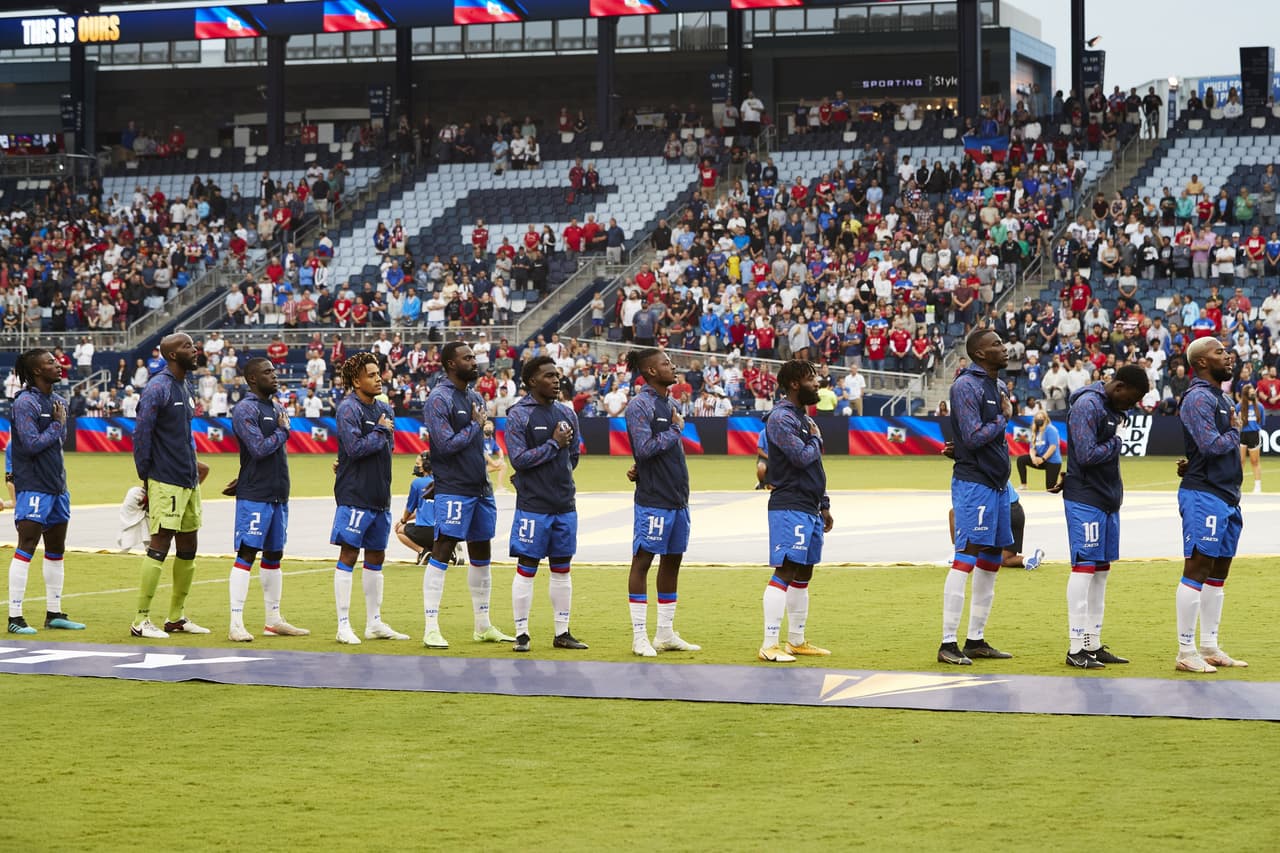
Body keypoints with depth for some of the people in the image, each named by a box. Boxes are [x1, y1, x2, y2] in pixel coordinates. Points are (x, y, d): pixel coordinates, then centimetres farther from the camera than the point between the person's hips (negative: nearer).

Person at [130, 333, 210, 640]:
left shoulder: (183, 388, 15)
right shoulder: (158, 387, -13)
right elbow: (141, 433, -15)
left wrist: (192, 466, 18)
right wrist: (145, 476, -14)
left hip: (188, 482, 9)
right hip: (166, 482, -9)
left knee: (188, 548, 12)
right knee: (160, 545, -10)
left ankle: (176, 617, 20)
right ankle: (141, 620, -7)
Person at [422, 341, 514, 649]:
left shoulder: (475, 397, 15)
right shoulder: (439, 399, -11)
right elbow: (446, 444, -19)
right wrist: (476, 425, -9)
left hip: (480, 488, 9)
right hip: (453, 489, -9)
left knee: (481, 555, 13)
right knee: (441, 554, -9)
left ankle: (483, 626, 22)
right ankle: (431, 629, -8)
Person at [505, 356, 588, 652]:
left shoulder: (566, 413, 11)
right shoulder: (518, 414, -7)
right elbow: (519, 459, -15)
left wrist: (557, 478, 13)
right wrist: (554, 444, -12)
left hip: (565, 504, 6)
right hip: (533, 505, -6)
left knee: (562, 569, 9)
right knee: (526, 568, -3)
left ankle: (562, 633, 16)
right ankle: (522, 633, 2)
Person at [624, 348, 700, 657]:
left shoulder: (668, 403, 14)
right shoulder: (640, 405, -11)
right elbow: (645, 448, -20)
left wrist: (642, 468, 4)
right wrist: (676, 430, -10)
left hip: (677, 498, 9)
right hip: (653, 499, -9)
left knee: (672, 561, 12)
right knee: (642, 561, -3)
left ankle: (666, 634, 19)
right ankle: (640, 637, 0)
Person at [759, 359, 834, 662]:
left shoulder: (805, 419, 20)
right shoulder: (781, 418, -12)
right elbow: (802, 457, -22)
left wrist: (823, 506, 22)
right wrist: (816, 439, -3)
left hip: (810, 509, 10)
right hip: (789, 506, -10)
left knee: (803, 574, 13)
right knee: (785, 570, -14)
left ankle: (796, 640, 22)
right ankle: (769, 645, -16)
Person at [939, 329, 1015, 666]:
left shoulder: (998, 385, 16)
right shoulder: (966, 386, -13)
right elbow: (974, 436, -20)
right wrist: (1003, 418, -7)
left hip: (997, 483, 10)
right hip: (973, 483, -10)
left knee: (991, 561, 12)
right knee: (966, 559, -12)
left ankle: (976, 639, 19)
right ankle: (948, 643, -13)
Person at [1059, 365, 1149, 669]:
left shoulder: (1113, 407, 15)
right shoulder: (1087, 405, -15)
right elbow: (1087, 454, -22)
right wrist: (1116, 443, -6)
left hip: (1108, 501, 10)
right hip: (1085, 501, -9)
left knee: (1101, 570, 11)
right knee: (1084, 568, -9)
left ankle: (1093, 644, 17)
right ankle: (1076, 649, -7)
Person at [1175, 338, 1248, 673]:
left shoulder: (1220, 397, 18)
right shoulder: (1199, 398, -13)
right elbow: (1212, 445, -21)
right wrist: (1235, 432, -4)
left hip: (1226, 495, 10)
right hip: (1204, 495, -10)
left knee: (1219, 570, 12)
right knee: (1197, 569, -8)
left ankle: (1209, 648, 19)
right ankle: (1186, 652, -6)